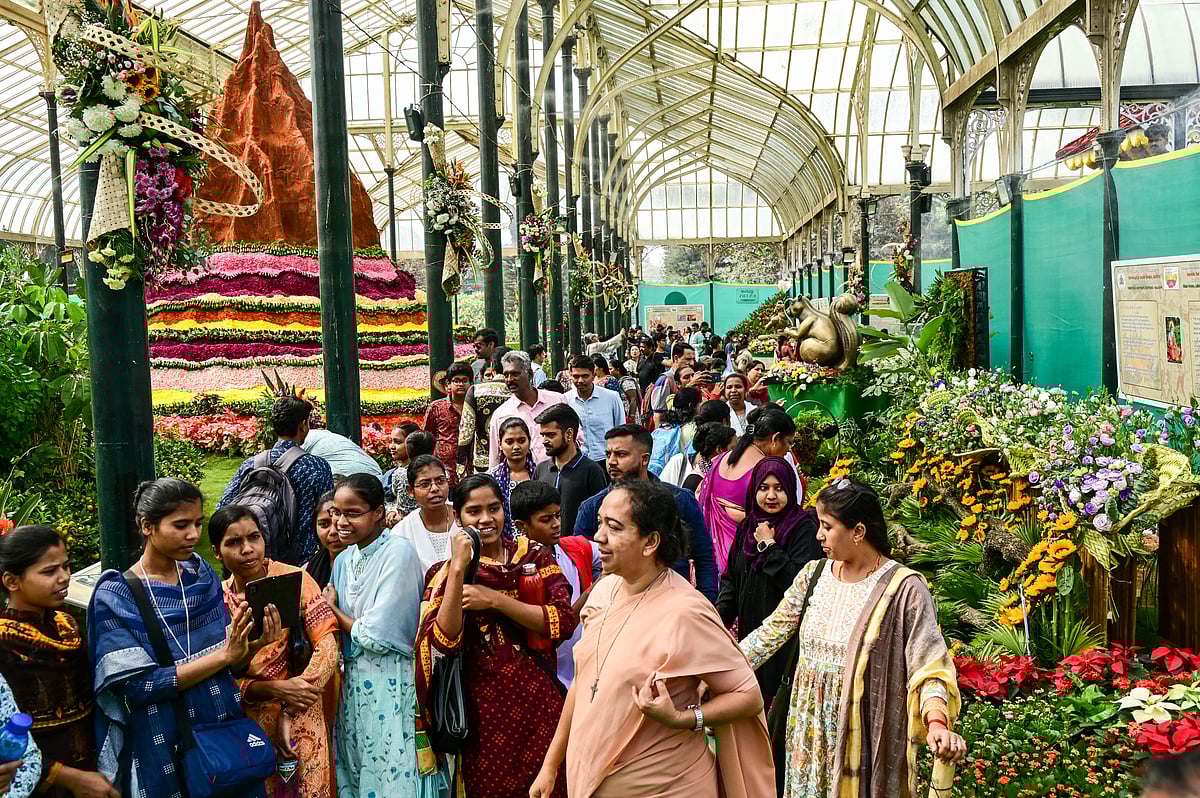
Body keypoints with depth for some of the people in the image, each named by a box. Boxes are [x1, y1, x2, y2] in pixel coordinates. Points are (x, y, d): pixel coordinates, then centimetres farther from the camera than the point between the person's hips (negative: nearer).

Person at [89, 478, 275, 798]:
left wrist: (255, 644, -17)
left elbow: (230, 664, 4)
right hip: (164, 752, -4)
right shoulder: (115, 596, -12)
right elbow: (138, 686, -19)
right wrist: (224, 654, -24)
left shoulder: (202, 576, 1)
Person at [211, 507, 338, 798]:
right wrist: (277, 690, -20)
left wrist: (289, 714, -17)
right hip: (249, 715, 2)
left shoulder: (294, 579, -10)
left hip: (301, 708, -2)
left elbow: (327, 646, -13)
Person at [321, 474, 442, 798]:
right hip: (354, 680, 7)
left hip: (392, 683, -7)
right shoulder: (345, 560, 7)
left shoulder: (398, 551, -15)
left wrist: (333, 610, -5)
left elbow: (377, 635, -19)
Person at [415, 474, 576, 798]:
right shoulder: (447, 572, -1)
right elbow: (444, 642, -15)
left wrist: (496, 600, -17)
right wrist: (458, 568, -21)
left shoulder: (535, 556, 1)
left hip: (539, 698, 1)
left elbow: (565, 622, -11)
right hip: (483, 703, 0)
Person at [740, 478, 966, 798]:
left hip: (865, 739, -5)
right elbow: (770, 633, 6)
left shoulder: (903, 588, -13)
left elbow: (928, 667, -16)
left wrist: (937, 723, -33)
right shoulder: (814, 574, 3)